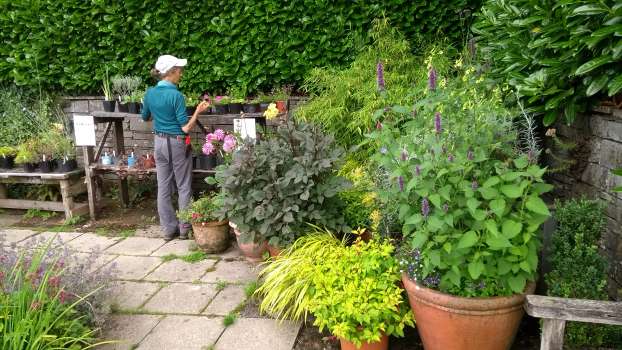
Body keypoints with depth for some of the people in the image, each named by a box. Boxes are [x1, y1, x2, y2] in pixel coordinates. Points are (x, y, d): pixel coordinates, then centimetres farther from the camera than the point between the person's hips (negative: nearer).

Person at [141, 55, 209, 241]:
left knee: (164, 187, 10)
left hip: (159, 142, 6)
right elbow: (185, 127, -19)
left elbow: (146, 117, 18)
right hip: (177, 144, -6)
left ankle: (168, 229, 17)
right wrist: (198, 111, -15)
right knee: (183, 187, 5)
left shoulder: (149, 93, 2)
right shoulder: (176, 95, -18)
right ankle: (185, 229, 11)